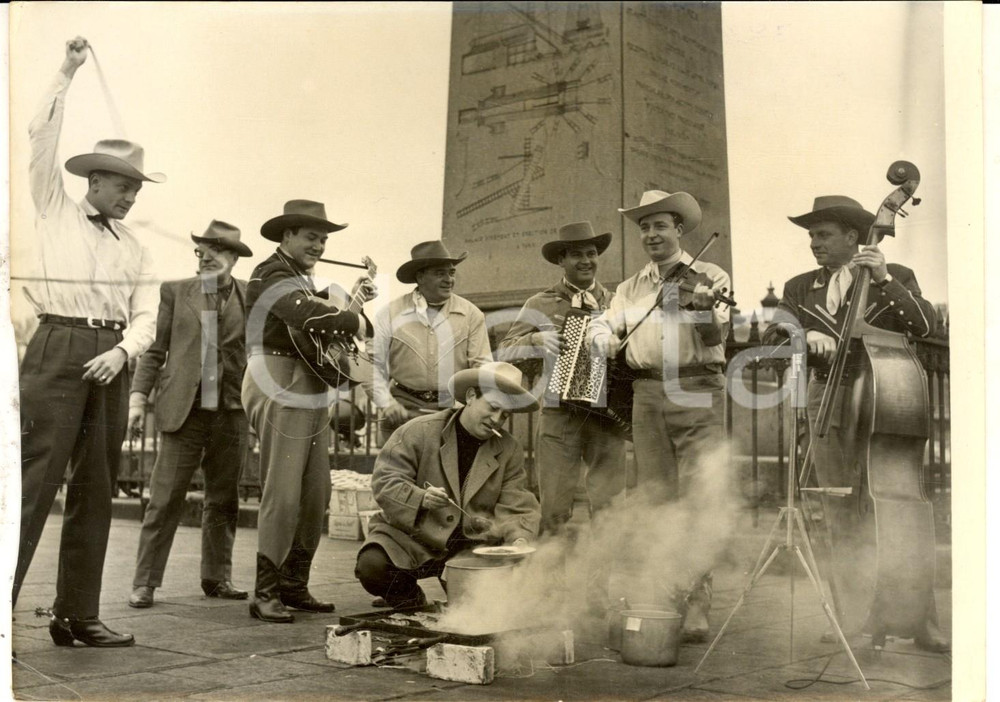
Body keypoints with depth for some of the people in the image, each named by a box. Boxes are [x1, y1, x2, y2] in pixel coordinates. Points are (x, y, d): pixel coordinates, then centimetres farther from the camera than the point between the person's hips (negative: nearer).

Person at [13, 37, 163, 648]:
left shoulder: (137, 250, 19)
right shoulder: (56, 212, 13)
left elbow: (145, 318, 8)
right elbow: (43, 139, 3)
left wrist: (122, 351, -11)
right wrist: (67, 74, 3)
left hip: (112, 362, 4)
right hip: (58, 350, -4)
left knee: (95, 490, 5)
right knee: (34, 480, -11)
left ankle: (77, 614, 11)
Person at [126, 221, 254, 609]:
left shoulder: (251, 295, 8)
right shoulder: (175, 291, 8)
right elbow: (154, 350, 7)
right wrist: (138, 396, -1)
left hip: (232, 412, 1)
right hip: (184, 410, -1)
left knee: (223, 500, 9)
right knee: (164, 499, -2)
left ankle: (217, 577, 20)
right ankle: (144, 582, 5)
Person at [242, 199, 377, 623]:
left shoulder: (303, 279, 24)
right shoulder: (272, 274, -8)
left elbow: (320, 323, 20)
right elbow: (307, 315, -25)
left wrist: (351, 300, 11)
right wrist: (360, 321, -13)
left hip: (311, 390, 10)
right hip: (279, 386, -10)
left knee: (315, 493, 10)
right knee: (283, 493, -10)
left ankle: (294, 587, 19)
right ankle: (265, 593, -3)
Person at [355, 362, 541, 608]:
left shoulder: (511, 451, 8)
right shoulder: (419, 431, -4)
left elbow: (514, 507, 3)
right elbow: (384, 480, -9)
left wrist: (519, 538, -19)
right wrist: (420, 498, -28)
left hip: (473, 543, 2)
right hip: (412, 537, -2)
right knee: (372, 565, -30)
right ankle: (410, 602, 7)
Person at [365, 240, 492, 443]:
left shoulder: (471, 314, 4)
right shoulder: (391, 313, 3)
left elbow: (482, 365, 1)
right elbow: (373, 364, 4)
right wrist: (386, 403, -7)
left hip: (454, 413, 0)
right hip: (404, 411, 0)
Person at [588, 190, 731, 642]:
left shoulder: (710, 277, 7)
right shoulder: (631, 288, 21)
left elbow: (717, 337, -5)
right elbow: (604, 324, 11)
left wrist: (706, 310, -25)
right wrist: (603, 339, -12)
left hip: (699, 397, -4)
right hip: (648, 398, 4)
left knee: (697, 503, -10)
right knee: (655, 502, 5)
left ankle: (697, 606, -9)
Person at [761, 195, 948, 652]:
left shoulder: (896, 277, 10)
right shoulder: (801, 288, 16)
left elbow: (926, 326, -6)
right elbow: (773, 336, 1)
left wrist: (884, 279, -13)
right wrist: (803, 335, -20)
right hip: (830, 409, 2)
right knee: (843, 522, 4)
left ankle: (923, 625, -1)